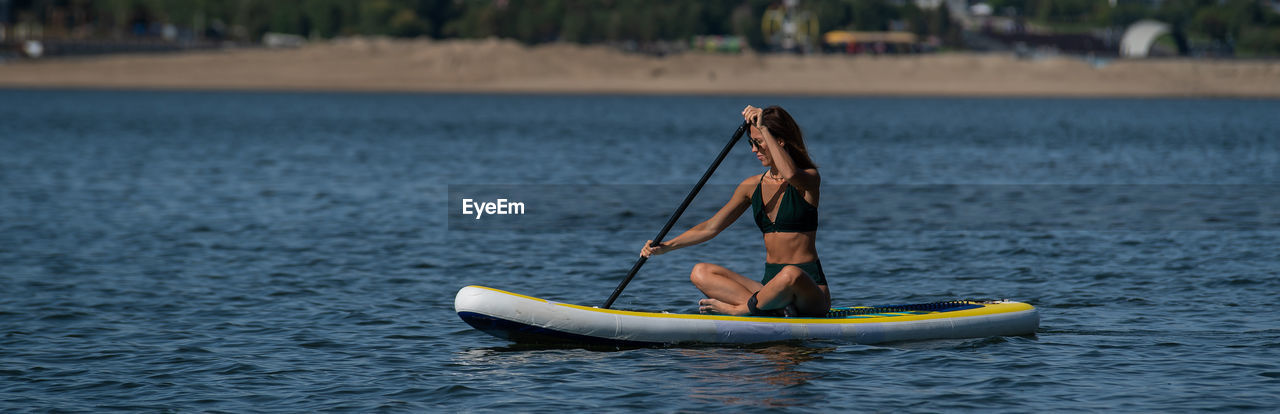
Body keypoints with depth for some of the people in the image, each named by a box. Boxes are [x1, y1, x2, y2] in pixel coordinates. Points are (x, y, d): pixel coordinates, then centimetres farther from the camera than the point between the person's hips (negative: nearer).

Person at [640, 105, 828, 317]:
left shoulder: (810, 178, -6)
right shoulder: (753, 186, 11)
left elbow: (790, 174, -32)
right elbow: (711, 227, 11)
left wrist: (763, 128, -26)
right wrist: (666, 246, -1)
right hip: (770, 283, 6)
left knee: (791, 275, -42)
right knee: (700, 273, -12)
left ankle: (738, 310, -18)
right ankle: (774, 309, -29)